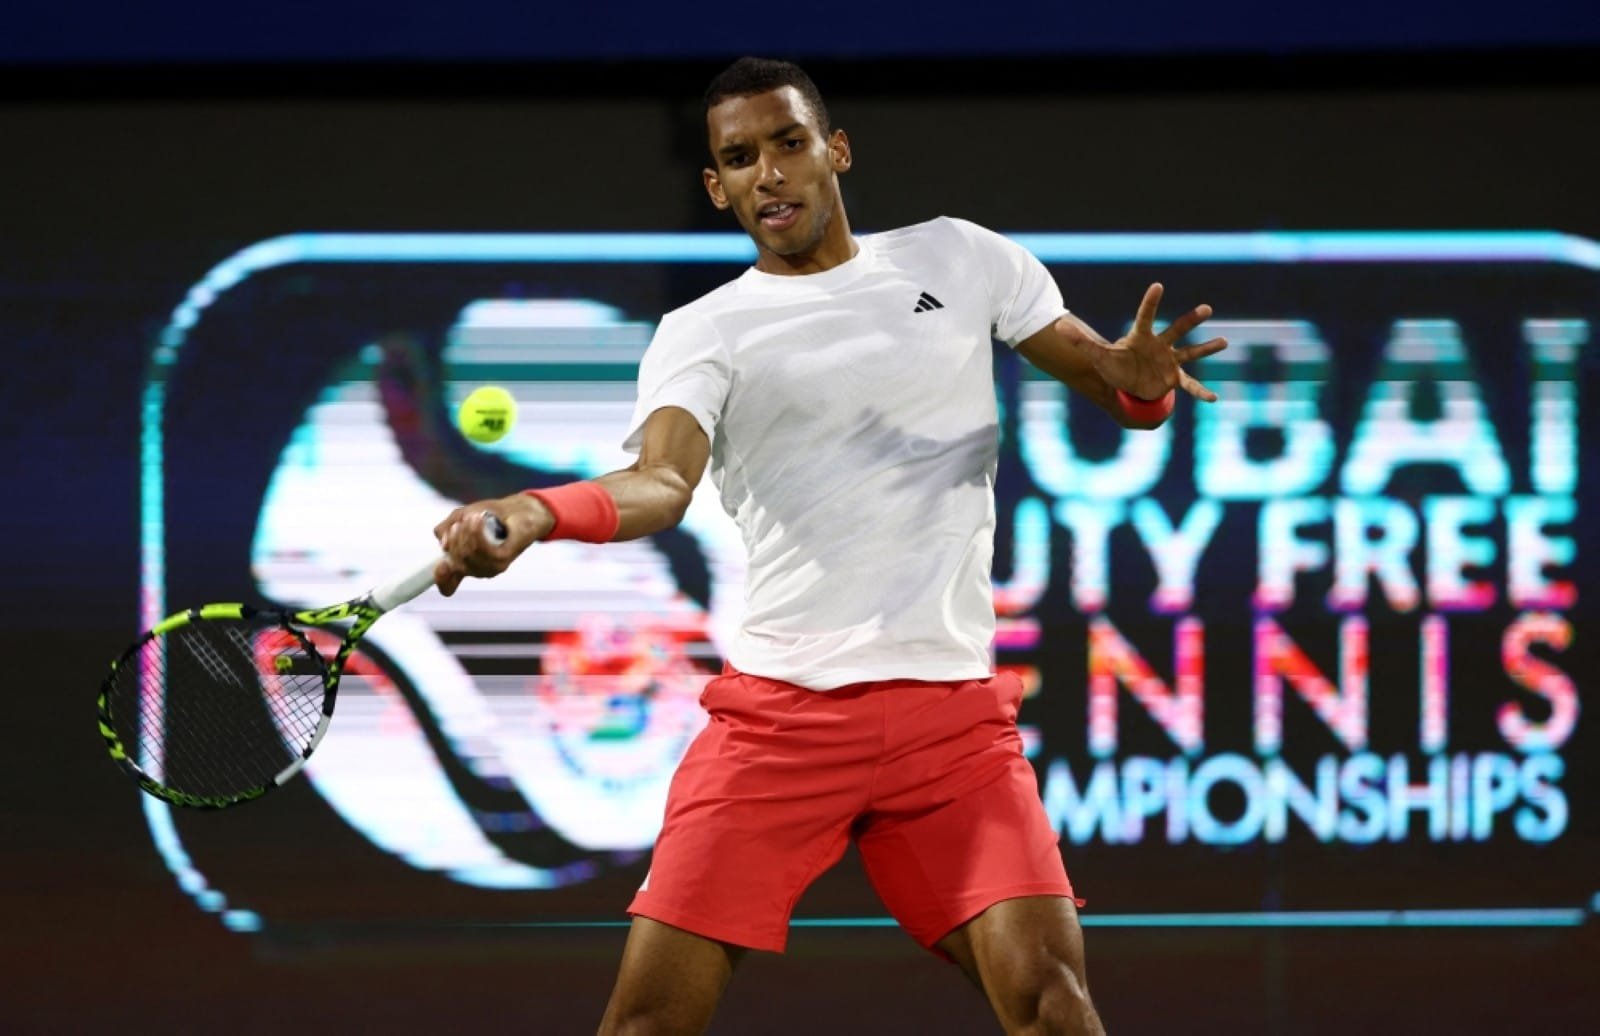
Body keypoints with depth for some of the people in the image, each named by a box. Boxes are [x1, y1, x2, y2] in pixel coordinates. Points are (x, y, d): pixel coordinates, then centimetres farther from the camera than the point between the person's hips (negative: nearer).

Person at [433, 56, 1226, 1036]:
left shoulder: (961, 259, 10)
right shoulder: (702, 334, 3)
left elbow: (1111, 380, 13)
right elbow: (662, 483, -15)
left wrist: (1139, 380, -13)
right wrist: (535, 512, -37)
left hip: (952, 715, 1)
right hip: (777, 711, -1)